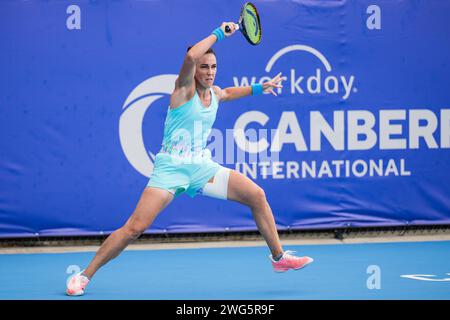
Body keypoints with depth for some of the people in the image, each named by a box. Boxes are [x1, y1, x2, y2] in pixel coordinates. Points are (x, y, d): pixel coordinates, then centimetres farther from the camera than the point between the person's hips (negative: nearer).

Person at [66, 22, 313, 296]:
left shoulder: (215, 94, 10)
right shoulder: (185, 88, -9)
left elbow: (228, 93, 39)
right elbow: (191, 56, -32)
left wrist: (258, 88, 32)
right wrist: (219, 33, -24)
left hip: (202, 167, 6)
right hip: (171, 168, -6)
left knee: (257, 196, -3)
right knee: (135, 227, -16)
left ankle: (279, 257, 12)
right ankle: (85, 276, -6)